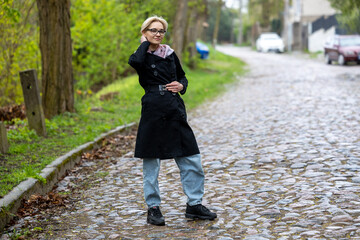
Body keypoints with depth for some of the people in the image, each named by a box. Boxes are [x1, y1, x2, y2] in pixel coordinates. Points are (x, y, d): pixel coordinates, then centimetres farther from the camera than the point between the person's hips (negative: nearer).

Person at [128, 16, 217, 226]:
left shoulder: (171, 54, 13)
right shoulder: (142, 56, -1)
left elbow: (182, 76, 26)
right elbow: (135, 61, -27)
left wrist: (181, 85, 2)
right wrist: (145, 43, -9)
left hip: (175, 110, 5)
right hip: (153, 110, -4)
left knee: (192, 158, 3)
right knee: (151, 161, 4)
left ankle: (195, 205, 15)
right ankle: (153, 208, 17)